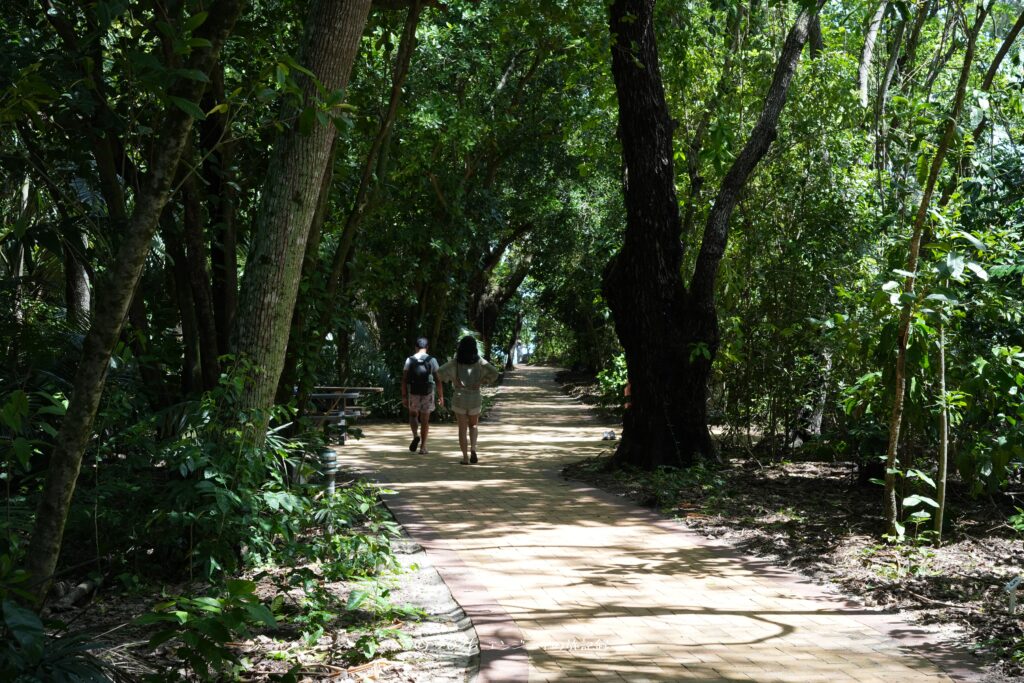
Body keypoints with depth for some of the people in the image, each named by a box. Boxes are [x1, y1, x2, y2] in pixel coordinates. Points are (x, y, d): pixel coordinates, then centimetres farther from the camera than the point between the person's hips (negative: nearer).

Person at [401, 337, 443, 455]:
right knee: (425, 420, 8)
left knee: (413, 415, 23)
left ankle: (416, 436, -2)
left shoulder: (409, 360, -3)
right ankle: (423, 447, 9)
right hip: (427, 393, 0)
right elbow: (438, 380, -4)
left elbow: (404, 379, -5)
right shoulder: (432, 360, -4)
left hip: (413, 393, 0)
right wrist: (441, 396, 3)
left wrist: (404, 396, 0)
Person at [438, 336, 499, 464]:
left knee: (462, 428, 8)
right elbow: (494, 372, -14)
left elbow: (441, 371, -16)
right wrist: (481, 382, -5)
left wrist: (453, 380, -7)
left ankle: (465, 458, 5)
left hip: (459, 397, -1)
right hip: (475, 397, 1)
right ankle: (473, 450, -3)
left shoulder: (455, 362, -4)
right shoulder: (479, 361, -3)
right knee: (473, 425, 20)